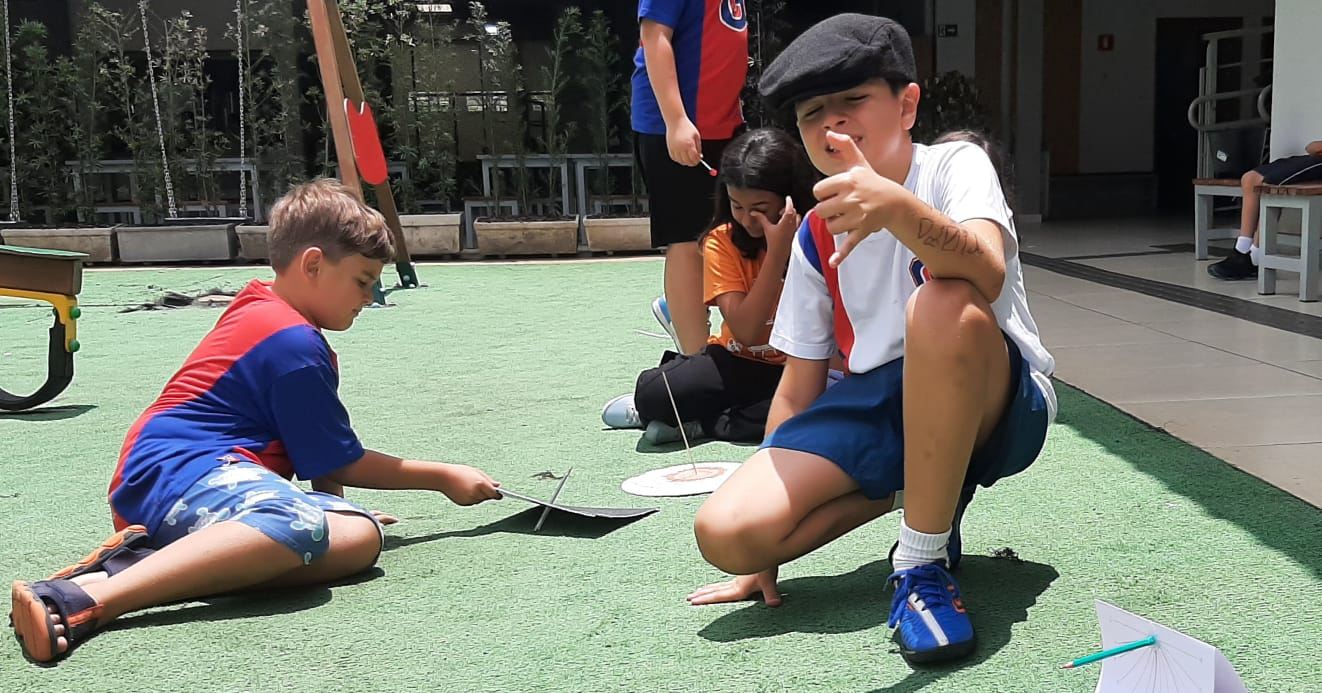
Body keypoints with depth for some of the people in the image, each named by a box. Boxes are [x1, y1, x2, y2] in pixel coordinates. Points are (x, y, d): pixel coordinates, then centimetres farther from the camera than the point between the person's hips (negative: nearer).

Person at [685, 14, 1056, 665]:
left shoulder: (954, 164, -7)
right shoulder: (816, 234, 7)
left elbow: (988, 272, -31)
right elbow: (800, 385, 8)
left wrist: (896, 205, -52)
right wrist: (768, 547, 7)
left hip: (994, 405, -4)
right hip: (879, 404, 5)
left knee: (942, 307, -39)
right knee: (725, 531, -18)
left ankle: (923, 562, -22)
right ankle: (924, 494, 7)